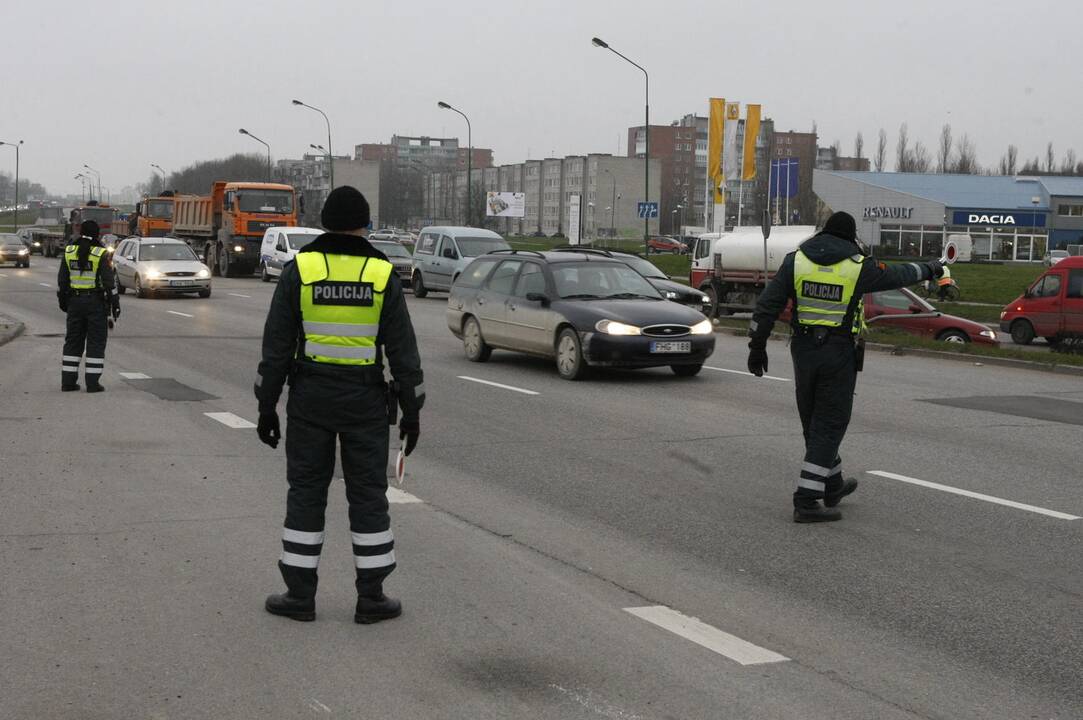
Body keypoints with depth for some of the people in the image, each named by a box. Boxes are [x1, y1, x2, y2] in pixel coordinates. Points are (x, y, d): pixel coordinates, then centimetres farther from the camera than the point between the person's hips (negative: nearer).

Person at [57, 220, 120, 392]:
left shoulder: (69, 251, 1)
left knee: (73, 341, 11)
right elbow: (109, 281, -13)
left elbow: (62, 279, 5)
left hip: (75, 301, 4)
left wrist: (62, 299, 16)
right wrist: (115, 302, -6)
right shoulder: (100, 254, -11)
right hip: (96, 302, -4)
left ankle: (68, 381, 10)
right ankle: (92, 383, -1)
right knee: (96, 342, 2)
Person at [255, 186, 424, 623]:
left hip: (310, 396, 0)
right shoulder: (383, 275, -5)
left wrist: (267, 407, 2)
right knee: (368, 494, 7)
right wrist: (412, 411, 3)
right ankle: (371, 597, 9)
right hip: (365, 400, 0)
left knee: (306, 492, 8)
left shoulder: (299, 269, -5)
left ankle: (300, 595, 11)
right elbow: (403, 350, -4)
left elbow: (276, 346, -5)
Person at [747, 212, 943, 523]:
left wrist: (757, 346, 4)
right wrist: (929, 270, 31)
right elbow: (897, 275, 12)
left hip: (803, 350, 4)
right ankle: (807, 501, -5)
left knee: (815, 422, 17)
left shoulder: (796, 260, 1)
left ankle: (833, 485, 34)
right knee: (828, 426, 0)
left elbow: (767, 305, -2)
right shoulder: (858, 266, -5)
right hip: (839, 354, -4)